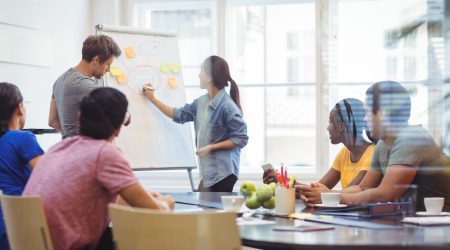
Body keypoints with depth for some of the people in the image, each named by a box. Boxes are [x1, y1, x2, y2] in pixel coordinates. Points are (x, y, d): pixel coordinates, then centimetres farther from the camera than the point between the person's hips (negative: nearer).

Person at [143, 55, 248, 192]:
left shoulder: (227, 106, -17)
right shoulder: (201, 102, 8)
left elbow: (241, 139, -15)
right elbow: (179, 115, 22)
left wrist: (212, 147, -16)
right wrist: (153, 99, 24)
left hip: (222, 172, -8)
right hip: (208, 171, 8)